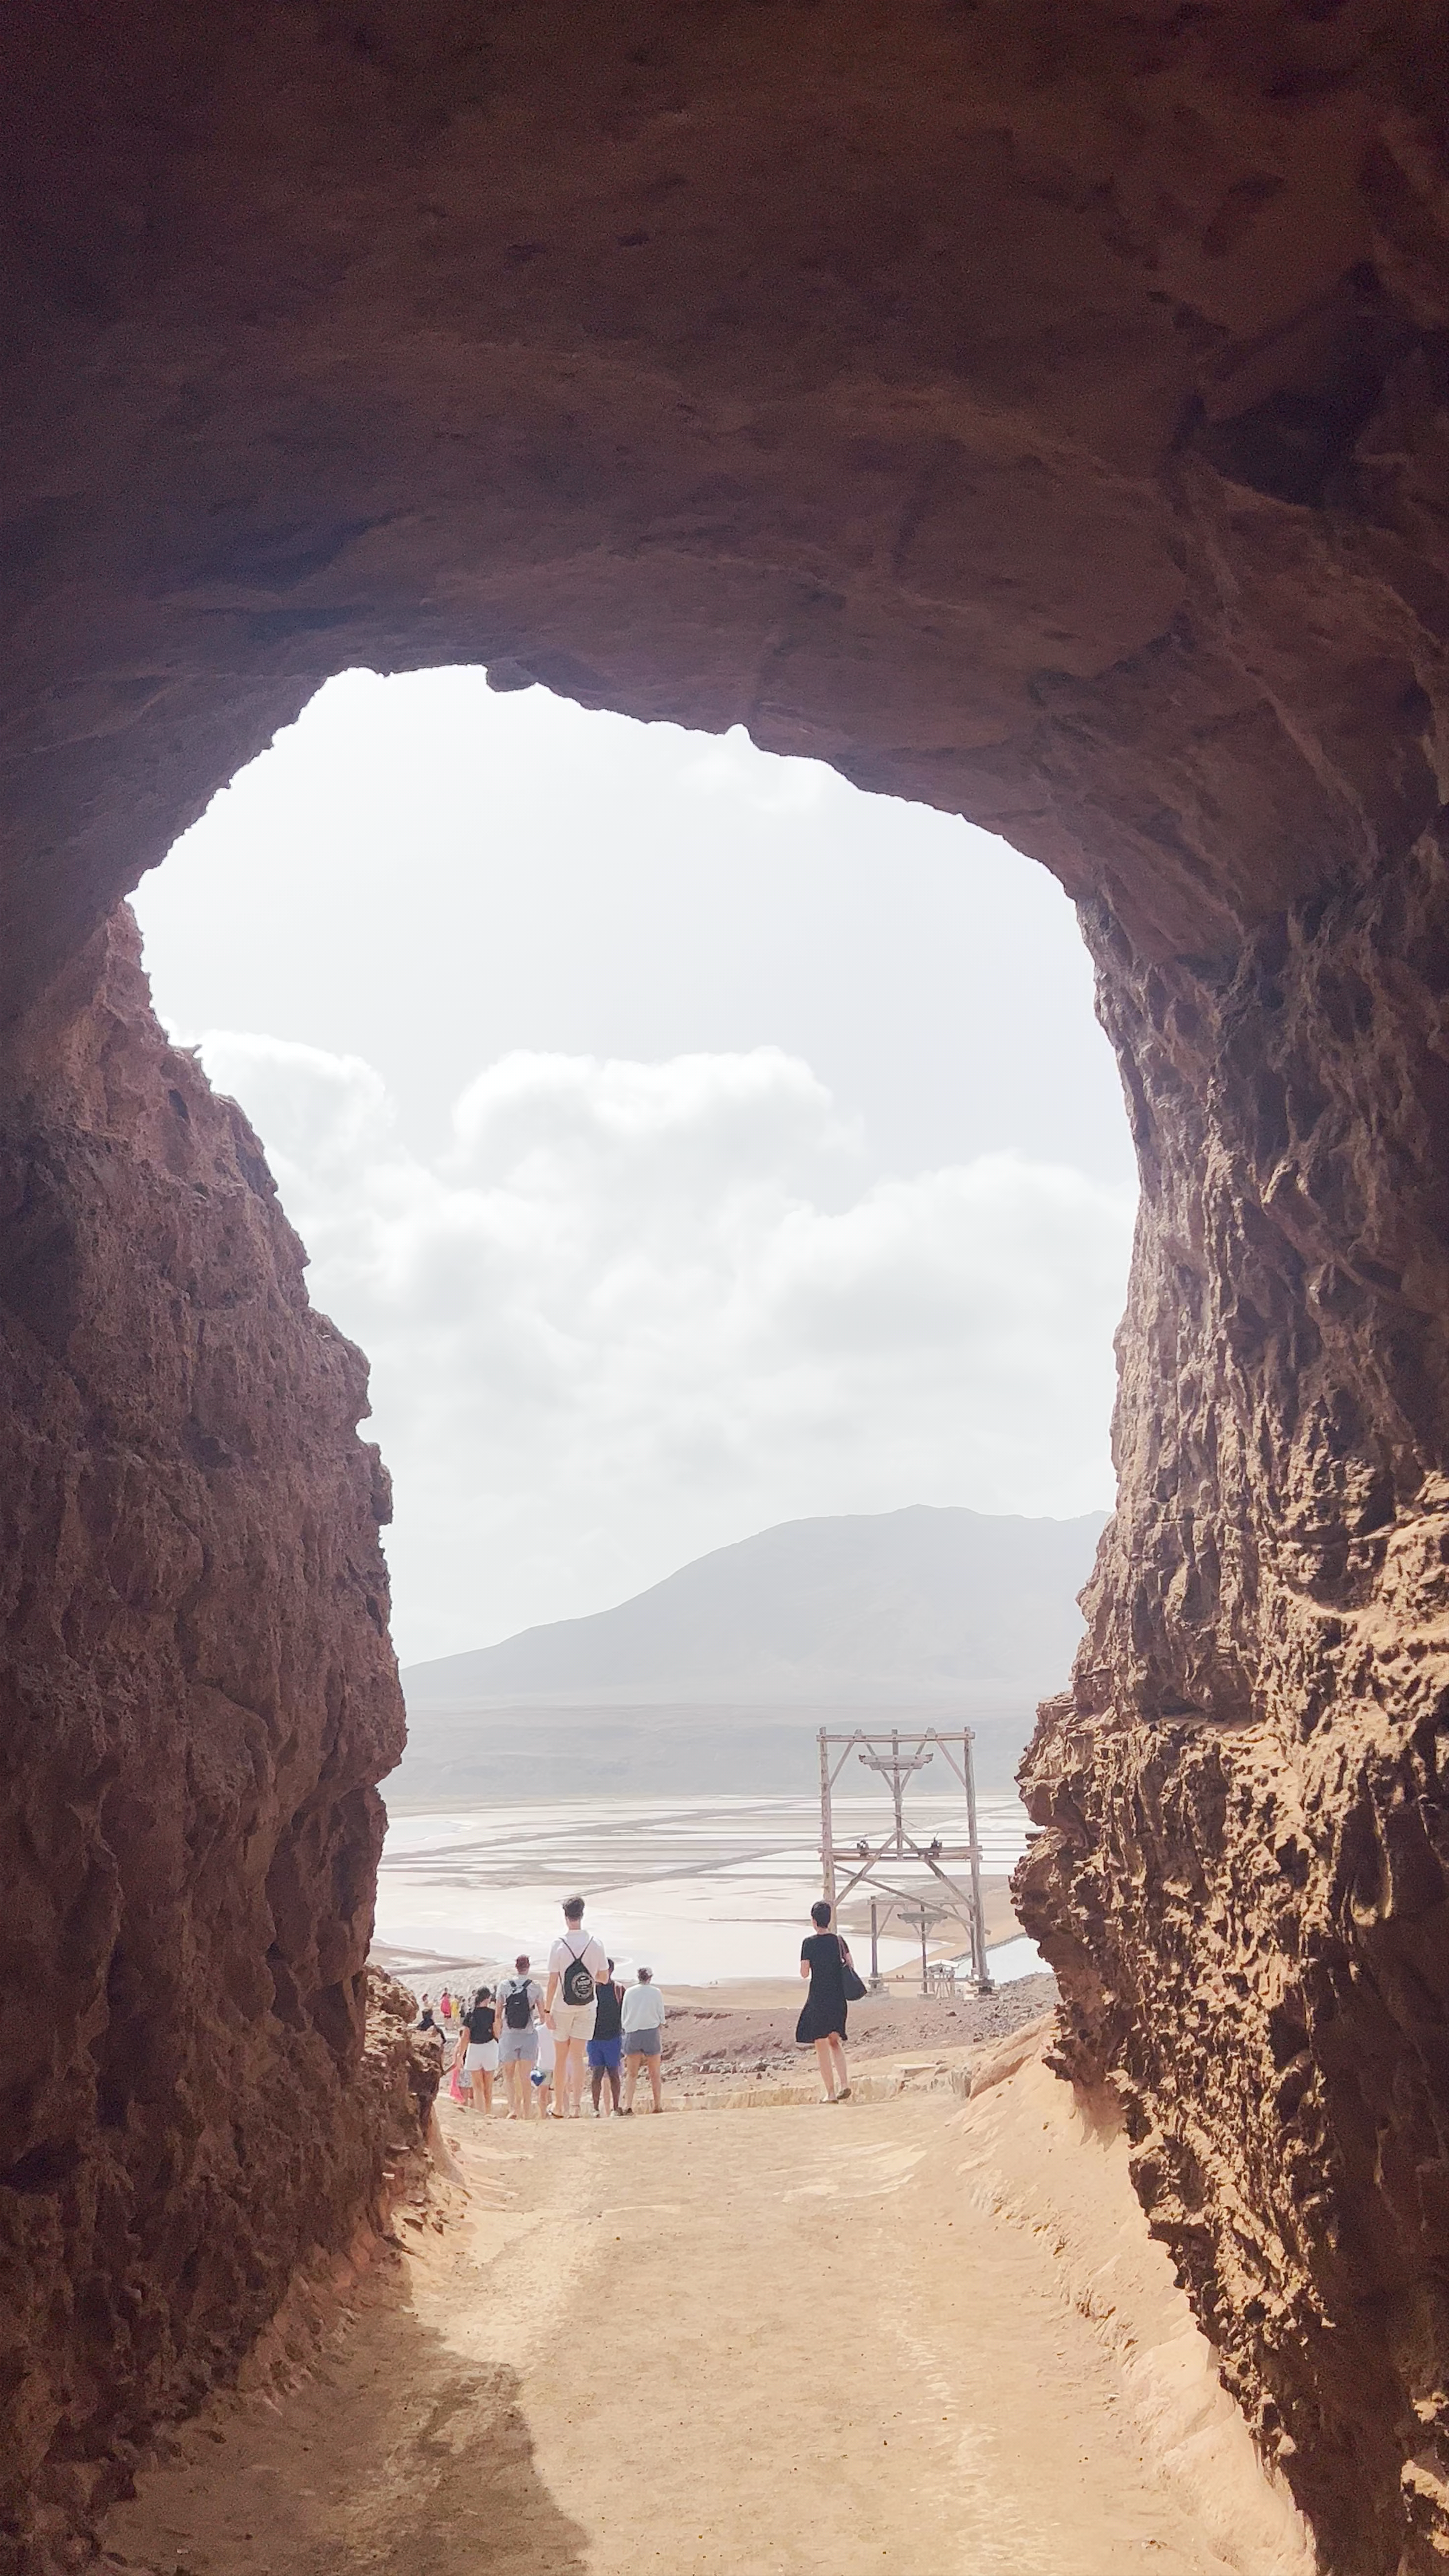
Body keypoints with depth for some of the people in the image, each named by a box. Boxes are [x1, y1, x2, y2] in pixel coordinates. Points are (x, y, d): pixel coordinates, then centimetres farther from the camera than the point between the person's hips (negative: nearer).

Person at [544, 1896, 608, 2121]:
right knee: (577, 2057, 3)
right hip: (587, 2009, 1)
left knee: (562, 2058, 13)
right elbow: (604, 1977, 5)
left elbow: (553, 1982, -10)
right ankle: (575, 2105, -11)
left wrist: (547, 2010, -4)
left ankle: (561, 2106, 23)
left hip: (562, 2008, -1)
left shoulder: (559, 1945, -11)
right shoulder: (596, 1944, -4)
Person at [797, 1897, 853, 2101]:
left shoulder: (809, 1942, -11)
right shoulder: (839, 1940, 1)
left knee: (821, 2045, 6)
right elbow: (851, 1966, 6)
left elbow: (804, 1973, -10)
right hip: (838, 1998, 4)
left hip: (818, 1998, -4)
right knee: (835, 2042, 20)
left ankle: (831, 2092, 4)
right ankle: (844, 2083, 3)